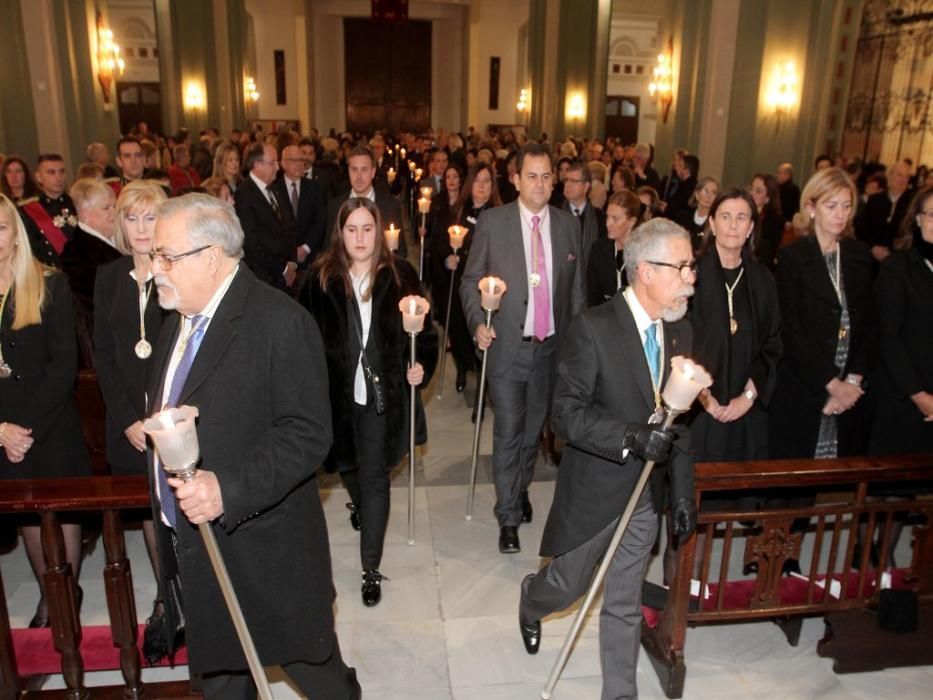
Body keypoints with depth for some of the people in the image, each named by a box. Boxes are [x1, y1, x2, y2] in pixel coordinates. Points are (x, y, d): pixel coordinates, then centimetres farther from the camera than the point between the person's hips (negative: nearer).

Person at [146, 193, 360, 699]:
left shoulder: (281, 321, -20)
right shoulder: (178, 320, 8)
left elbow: (308, 434, -24)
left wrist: (228, 489, -31)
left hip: (264, 548, -7)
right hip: (191, 545, 8)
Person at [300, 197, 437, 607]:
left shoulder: (400, 276, -4)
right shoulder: (321, 279, -5)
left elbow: (425, 331, 2)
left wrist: (422, 366, -13)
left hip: (383, 393, -2)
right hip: (338, 392, 2)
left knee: (375, 477, 0)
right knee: (348, 463, 23)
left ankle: (371, 569, 10)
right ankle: (360, 502, 58)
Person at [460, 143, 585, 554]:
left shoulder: (568, 225, 4)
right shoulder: (492, 222, -5)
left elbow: (576, 286, 10)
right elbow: (471, 280, 0)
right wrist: (478, 324, -15)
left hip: (552, 346, 3)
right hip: (507, 345, -3)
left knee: (534, 426, 17)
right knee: (507, 432, 0)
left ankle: (520, 487, 42)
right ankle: (508, 517, 15)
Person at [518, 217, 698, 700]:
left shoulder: (679, 332, 1)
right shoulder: (592, 328, -19)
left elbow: (679, 420, 7)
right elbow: (566, 413, -20)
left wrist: (682, 494, 4)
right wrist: (631, 437, -33)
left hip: (646, 495, 5)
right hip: (595, 490, -4)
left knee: (624, 605, 16)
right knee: (568, 585, 16)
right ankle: (531, 604, 50)